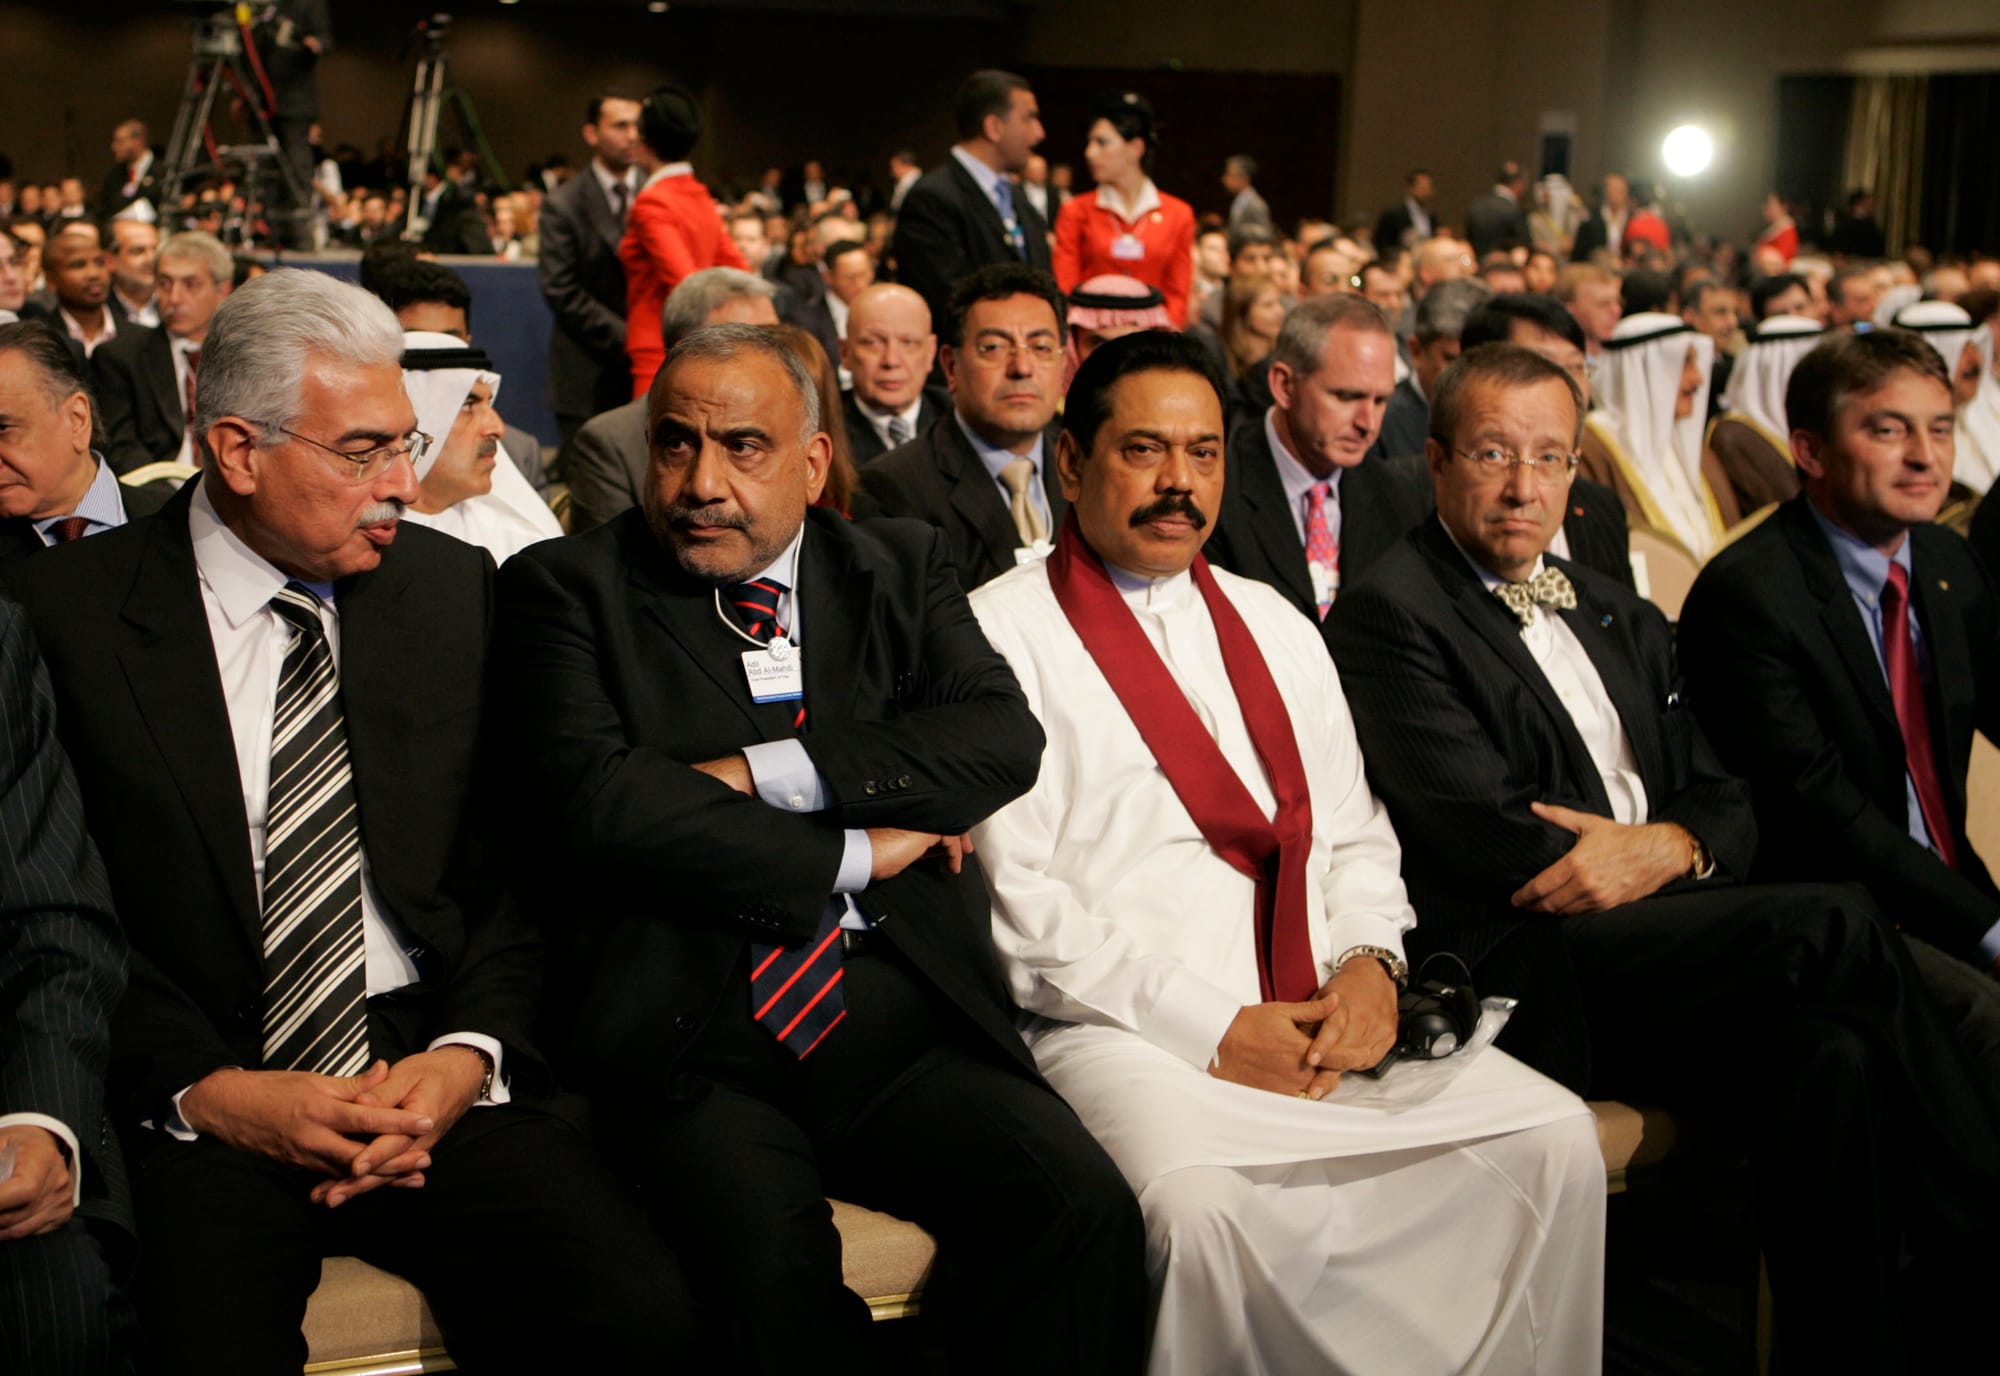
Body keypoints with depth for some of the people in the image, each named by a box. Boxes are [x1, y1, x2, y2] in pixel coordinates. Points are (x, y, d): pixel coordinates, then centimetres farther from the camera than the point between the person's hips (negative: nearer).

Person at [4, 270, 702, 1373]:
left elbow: (520, 864, 10)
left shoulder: (457, 589, 9)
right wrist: (205, 1089, -13)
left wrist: (469, 1053, -7)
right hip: (186, 1104, -2)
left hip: (430, 1075, 3)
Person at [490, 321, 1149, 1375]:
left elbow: (1003, 737, -1)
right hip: (688, 1040, -2)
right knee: (773, 1256, -31)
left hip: (901, 1018, 3)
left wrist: (759, 773, -9)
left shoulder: (899, 567, 16)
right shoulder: (567, 587, 7)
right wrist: (854, 855, -6)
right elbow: (593, 798, -9)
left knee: (1086, 1205, -22)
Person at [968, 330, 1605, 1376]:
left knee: (1555, 1137, -12)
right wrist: (1212, 1027, -13)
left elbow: (1353, 836, 20)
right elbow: (1012, 902, -8)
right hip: (1118, 1030, -5)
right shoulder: (1000, 633, 0)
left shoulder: (1273, 626, 21)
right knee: (1199, 1201, -34)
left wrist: (1369, 963, -2)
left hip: (1320, 1018, 6)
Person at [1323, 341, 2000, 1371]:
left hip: (1663, 928, 7)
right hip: (1513, 970, -7)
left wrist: (1668, 847, -6)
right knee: (1835, 928, -26)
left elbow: (1725, 806, 18)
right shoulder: (1389, 613, -2)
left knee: (1830, 1060, -26)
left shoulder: (1620, 619, 24)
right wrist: (1630, 854, -3)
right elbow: (1491, 845, -12)